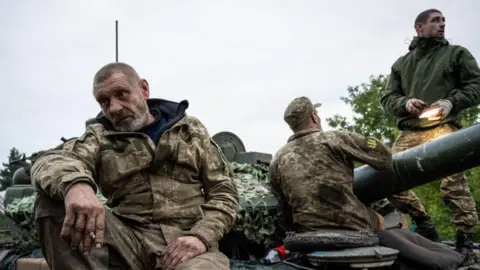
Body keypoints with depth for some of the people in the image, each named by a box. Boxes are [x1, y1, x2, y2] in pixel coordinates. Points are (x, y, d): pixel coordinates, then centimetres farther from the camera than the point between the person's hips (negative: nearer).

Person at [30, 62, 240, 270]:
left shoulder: (190, 130, 16)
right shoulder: (99, 137, 12)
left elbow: (224, 192, 13)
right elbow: (50, 162, -8)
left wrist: (201, 236, -8)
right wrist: (74, 183, -34)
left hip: (186, 244, -2)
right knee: (54, 202, -20)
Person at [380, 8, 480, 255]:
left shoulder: (457, 54, 15)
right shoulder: (401, 64, 22)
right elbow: (387, 99, 16)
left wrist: (451, 102, -11)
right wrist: (405, 103, -7)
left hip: (443, 128, -4)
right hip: (409, 132, 4)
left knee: (452, 179, -23)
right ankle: (423, 225, 10)